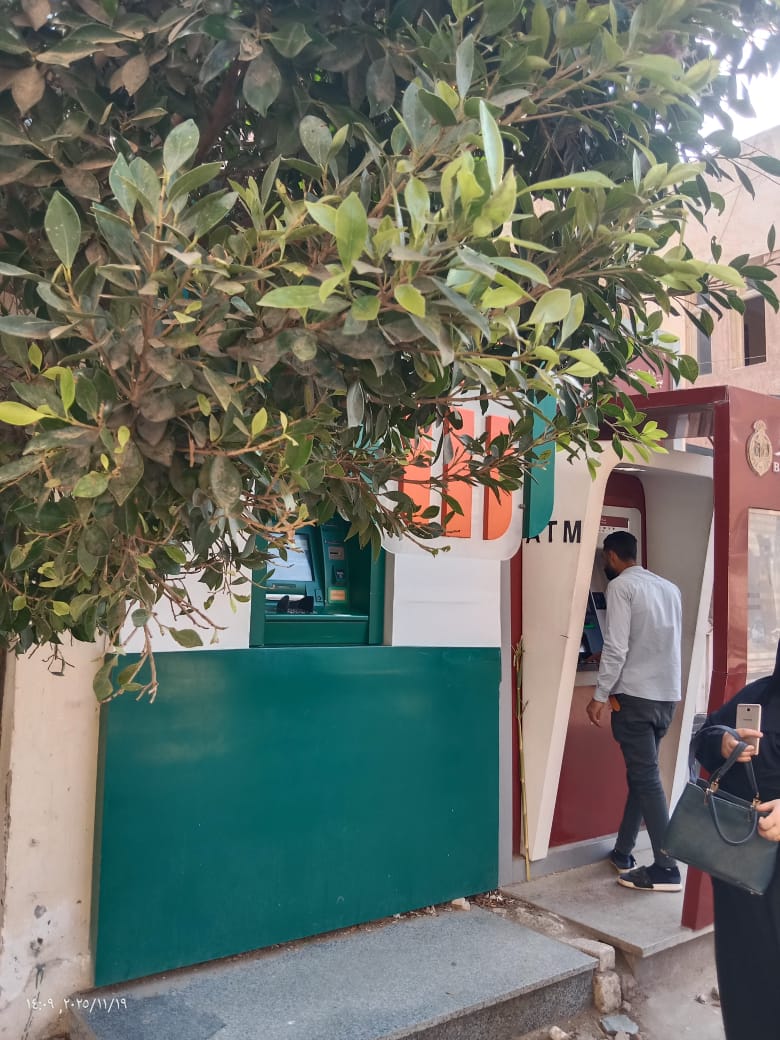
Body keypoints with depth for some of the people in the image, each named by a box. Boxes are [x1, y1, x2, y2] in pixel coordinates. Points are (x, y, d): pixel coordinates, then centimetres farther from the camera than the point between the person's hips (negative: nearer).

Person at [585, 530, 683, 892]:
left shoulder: (621, 586, -7)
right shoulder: (670, 588, 13)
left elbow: (616, 647, -15)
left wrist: (601, 695, -10)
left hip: (635, 696, -7)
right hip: (667, 696, 7)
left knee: (646, 778, -3)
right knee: (641, 774, 14)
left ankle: (666, 868, -1)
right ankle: (622, 853, 22)